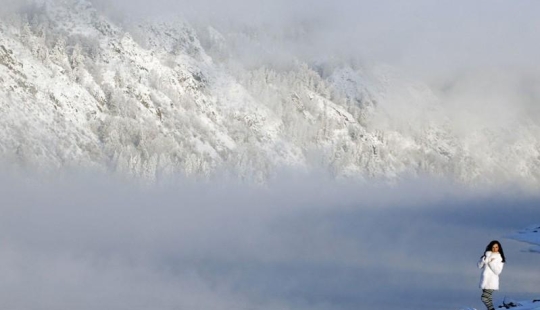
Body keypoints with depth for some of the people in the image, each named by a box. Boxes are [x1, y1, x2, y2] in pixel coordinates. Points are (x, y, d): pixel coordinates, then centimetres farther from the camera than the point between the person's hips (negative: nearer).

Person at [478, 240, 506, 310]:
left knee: (484, 298, -15)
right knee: (488, 298, 10)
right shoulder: (488, 255, 9)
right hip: (485, 280, 6)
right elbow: (479, 266, 5)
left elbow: (497, 271, -11)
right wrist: (484, 259, -12)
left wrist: (491, 262, -17)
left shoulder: (500, 258, -3)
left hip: (492, 281, -6)